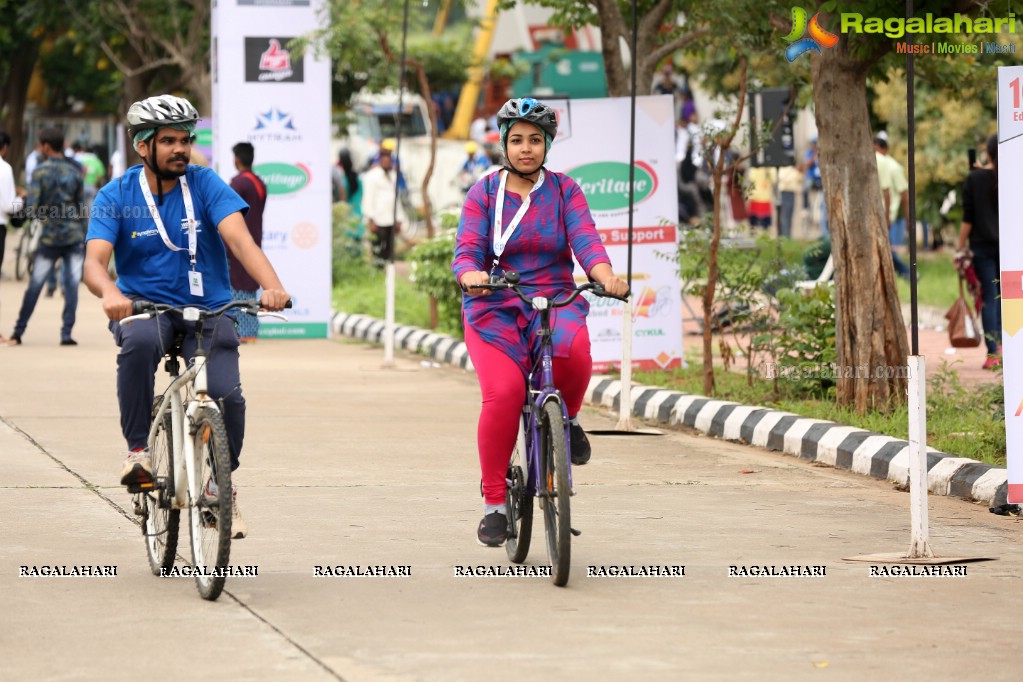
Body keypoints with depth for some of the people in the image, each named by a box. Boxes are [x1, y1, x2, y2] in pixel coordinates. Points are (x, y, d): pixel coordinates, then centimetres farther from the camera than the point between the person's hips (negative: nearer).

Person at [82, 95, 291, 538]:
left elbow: (239, 238, -18)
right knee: (139, 343, -37)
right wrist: (111, 294, -40)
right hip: (144, 306, -1)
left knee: (226, 395, -21)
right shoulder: (115, 197, -3)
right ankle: (138, 451, -22)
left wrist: (271, 285, -38)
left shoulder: (205, 185, -3)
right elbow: (94, 261, -16)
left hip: (207, 309, 1)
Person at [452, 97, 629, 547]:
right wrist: (471, 275, -29)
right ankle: (494, 502, -12)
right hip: (495, 311, 0)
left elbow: (586, 241, -6)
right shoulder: (484, 194, 6)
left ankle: (568, 417, -2)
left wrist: (606, 276, -28)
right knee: (504, 392, -25)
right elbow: (467, 252, -4)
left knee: (573, 349, -35)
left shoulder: (564, 191, 8)